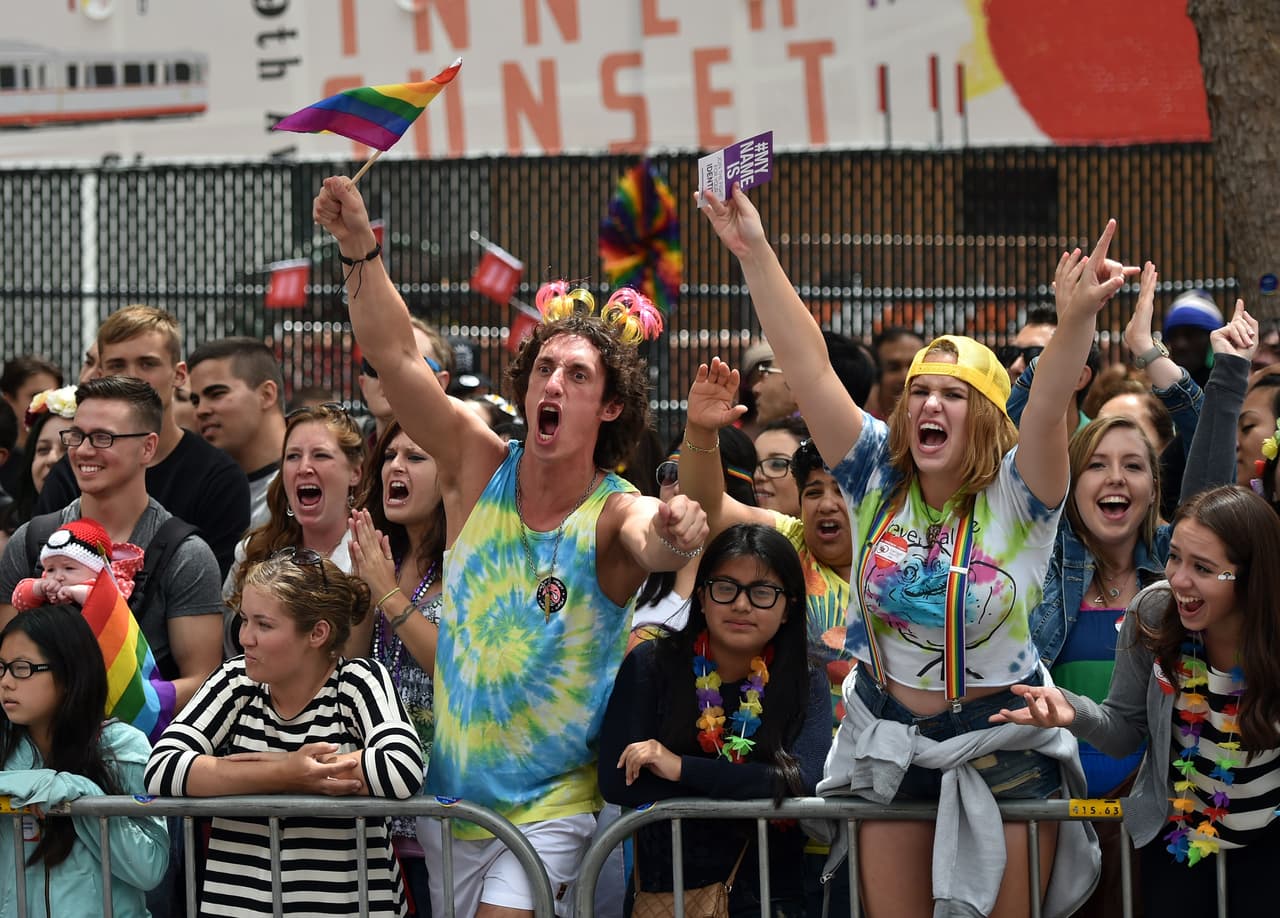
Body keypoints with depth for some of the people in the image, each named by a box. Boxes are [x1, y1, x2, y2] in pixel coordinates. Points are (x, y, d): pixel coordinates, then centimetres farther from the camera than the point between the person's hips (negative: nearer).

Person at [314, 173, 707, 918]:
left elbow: (652, 545, -35)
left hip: (551, 806, -4)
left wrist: (675, 535, -59)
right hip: (449, 793, 4)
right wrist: (361, 247, -22)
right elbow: (396, 355, -10)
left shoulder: (617, 515, -11)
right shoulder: (480, 468, -2)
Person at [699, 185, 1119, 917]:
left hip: (1002, 744, -3)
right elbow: (808, 366, -10)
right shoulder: (878, 479, -2)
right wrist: (754, 254, -18)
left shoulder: (1015, 496, -11)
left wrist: (1079, 318, -49)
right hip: (890, 737, 3)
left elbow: (1049, 407, -30)